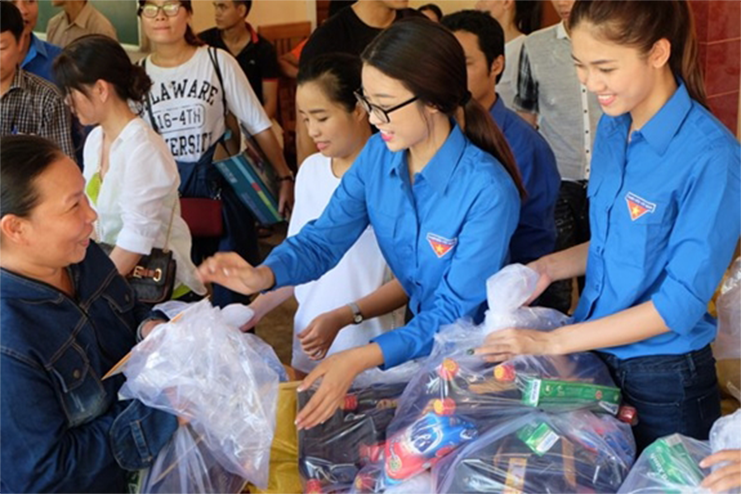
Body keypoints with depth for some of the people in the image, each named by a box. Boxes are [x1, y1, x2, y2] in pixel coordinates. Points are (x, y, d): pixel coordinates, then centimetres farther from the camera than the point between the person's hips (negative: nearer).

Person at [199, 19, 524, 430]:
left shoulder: (488, 191, -25)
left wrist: (359, 359, -36)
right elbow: (322, 238, -4)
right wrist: (264, 276, -26)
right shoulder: (377, 155, -5)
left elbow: (455, 311, -24)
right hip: (417, 334, 5)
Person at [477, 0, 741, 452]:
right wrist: (549, 268, -5)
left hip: (664, 381, -6)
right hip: (596, 358, 6)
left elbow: (682, 301, -21)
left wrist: (552, 342, -21)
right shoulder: (613, 129, 1)